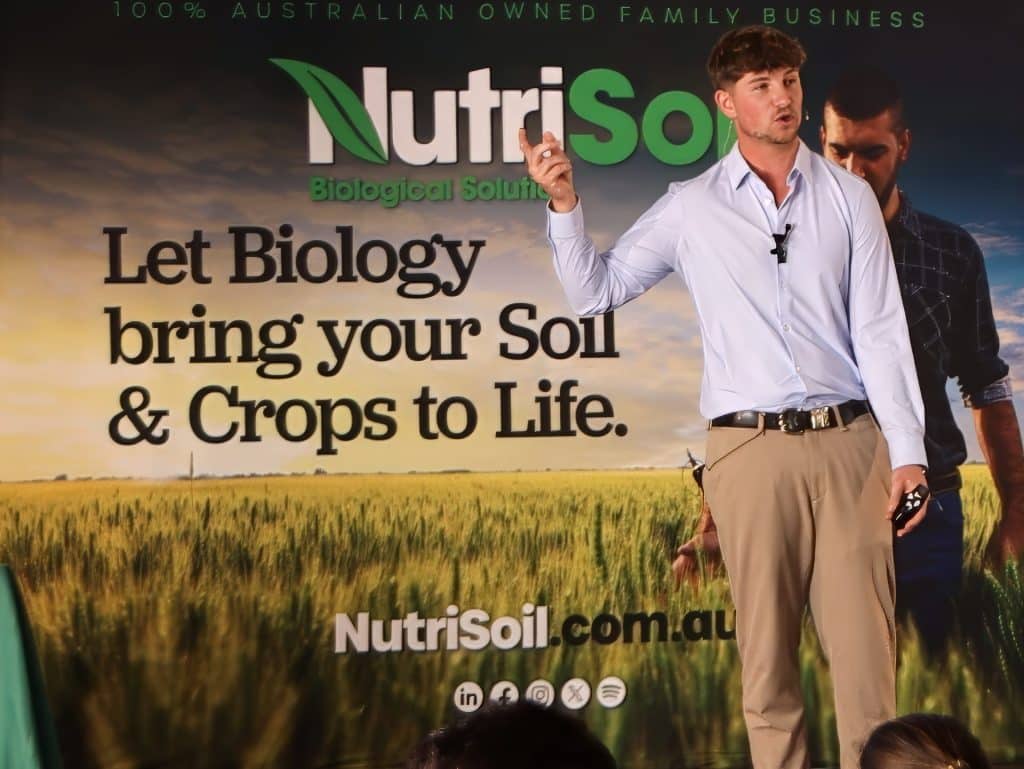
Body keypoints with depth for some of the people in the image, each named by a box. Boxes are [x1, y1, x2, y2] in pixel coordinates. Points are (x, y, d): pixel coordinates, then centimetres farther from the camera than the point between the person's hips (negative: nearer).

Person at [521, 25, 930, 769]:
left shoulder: (848, 197, 8)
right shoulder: (690, 208, 7)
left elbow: (881, 330, 4)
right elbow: (595, 292, 12)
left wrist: (909, 452, -2)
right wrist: (564, 204, -2)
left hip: (849, 442, 1)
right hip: (750, 449, 0)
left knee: (866, 648, 0)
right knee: (767, 651, 6)